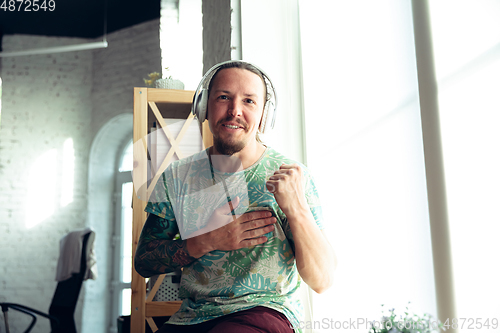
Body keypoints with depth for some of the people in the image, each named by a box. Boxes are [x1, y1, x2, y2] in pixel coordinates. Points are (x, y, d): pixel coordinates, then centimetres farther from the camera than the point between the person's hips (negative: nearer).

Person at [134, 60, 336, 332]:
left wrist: (296, 208, -23)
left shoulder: (293, 177, -4)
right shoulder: (176, 178, 6)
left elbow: (321, 281, -7)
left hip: (266, 310, -2)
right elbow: (143, 262, 6)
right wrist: (207, 242, -11)